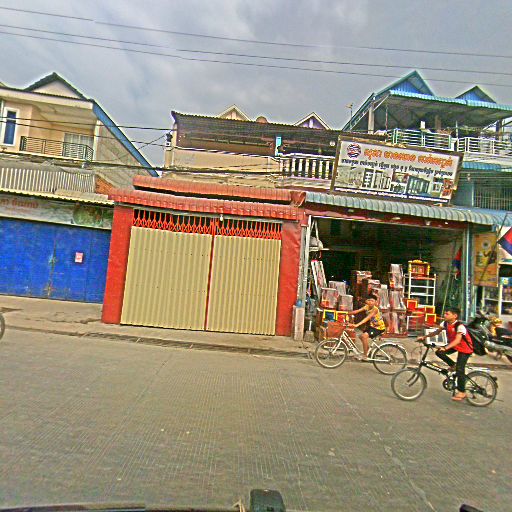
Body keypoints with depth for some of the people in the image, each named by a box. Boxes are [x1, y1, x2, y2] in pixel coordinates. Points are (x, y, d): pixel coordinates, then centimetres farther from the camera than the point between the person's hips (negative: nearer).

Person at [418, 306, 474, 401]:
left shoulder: (460, 326, -31)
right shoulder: (445, 323, -9)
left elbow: (457, 340, -42)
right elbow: (437, 332, 1)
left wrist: (445, 348, -54)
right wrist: (425, 337, -9)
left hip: (465, 348, -7)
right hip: (454, 345, 7)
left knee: (459, 369, -11)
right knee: (438, 352, -12)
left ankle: (462, 392, 5)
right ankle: (453, 365, 12)